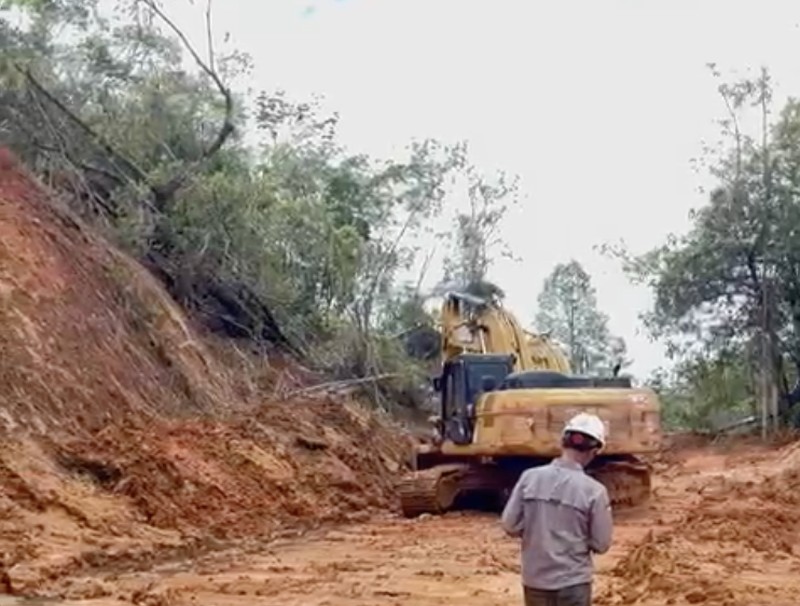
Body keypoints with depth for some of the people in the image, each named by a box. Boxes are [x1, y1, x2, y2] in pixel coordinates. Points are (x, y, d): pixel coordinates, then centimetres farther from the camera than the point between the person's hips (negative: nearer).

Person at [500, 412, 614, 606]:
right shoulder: (594, 490, -13)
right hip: (573, 582, -3)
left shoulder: (530, 477, -7)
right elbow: (601, 543, -7)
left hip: (534, 578, 3)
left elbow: (510, 525, -3)